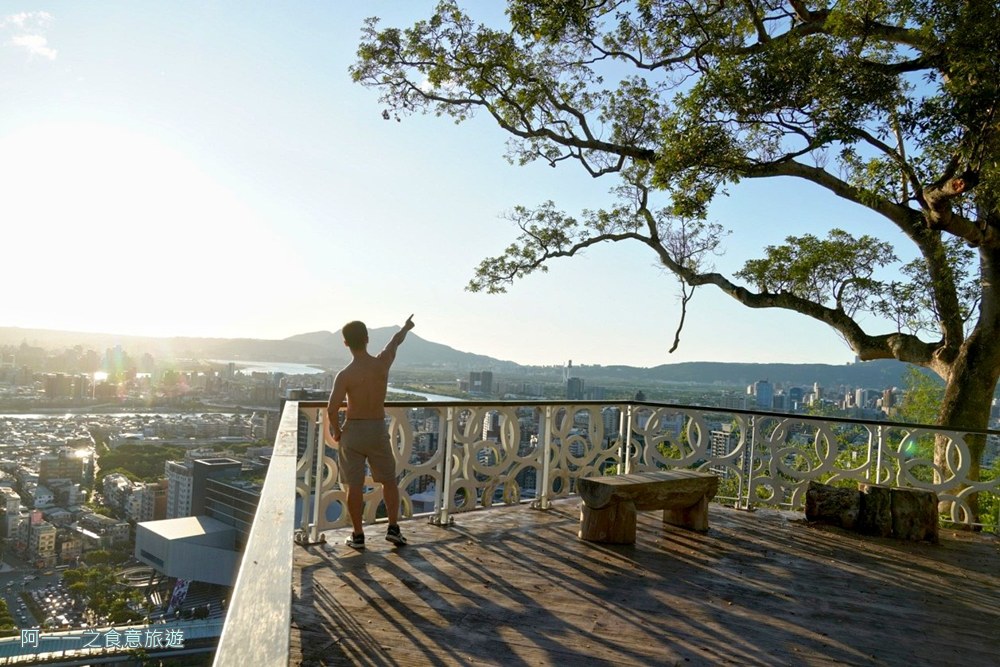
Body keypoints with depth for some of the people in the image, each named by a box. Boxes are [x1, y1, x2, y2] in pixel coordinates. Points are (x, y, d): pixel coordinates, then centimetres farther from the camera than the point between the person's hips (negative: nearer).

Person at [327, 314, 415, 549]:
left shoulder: (345, 375, -15)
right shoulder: (382, 363, -9)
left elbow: (332, 409, -21)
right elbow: (395, 341, 13)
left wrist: (336, 431, -3)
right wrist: (406, 327, 32)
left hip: (353, 431, -2)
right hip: (378, 429, 2)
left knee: (354, 486, 7)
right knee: (389, 481, 18)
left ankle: (358, 535, 14)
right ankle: (393, 528, 19)